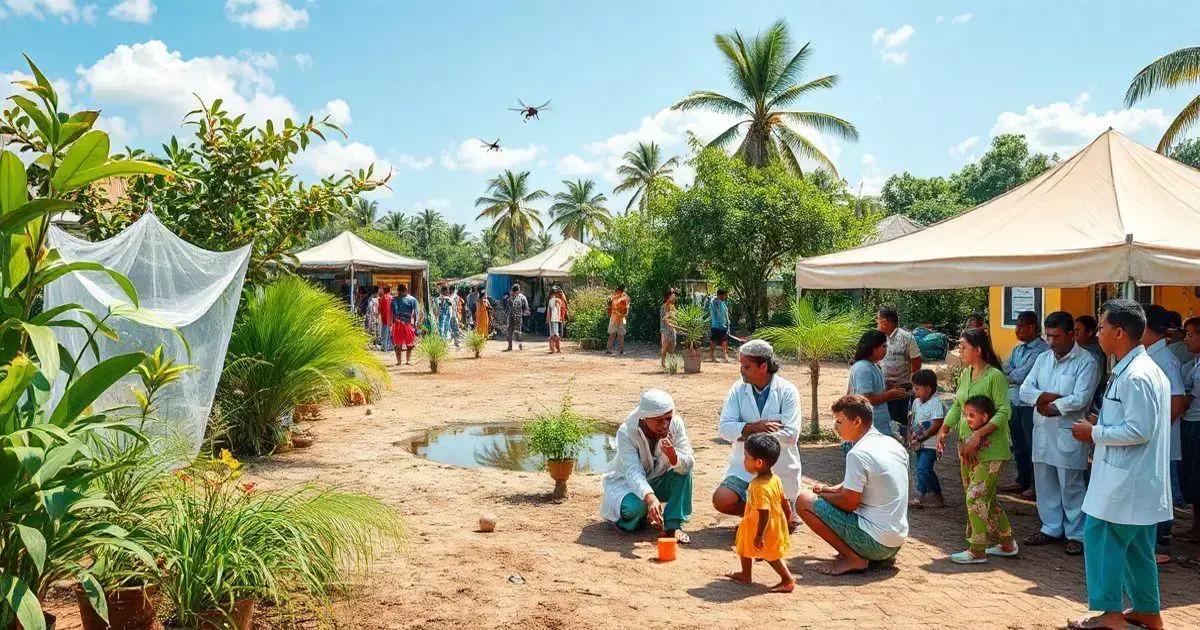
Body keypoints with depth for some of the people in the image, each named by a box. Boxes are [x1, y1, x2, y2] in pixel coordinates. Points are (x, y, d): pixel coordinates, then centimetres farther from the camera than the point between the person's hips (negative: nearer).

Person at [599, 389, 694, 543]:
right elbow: (633, 472, -39)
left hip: (657, 481, 4)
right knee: (636, 506, -36)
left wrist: (674, 457, -50)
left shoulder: (676, 423, -19)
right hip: (626, 482, -4)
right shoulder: (626, 433, -29)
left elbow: (689, 462, -26)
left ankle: (673, 525, -15)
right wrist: (650, 498, -58)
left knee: (683, 470, -25)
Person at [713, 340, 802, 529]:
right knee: (721, 501, -18)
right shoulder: (738, 389, -4)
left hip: (780, 469, -2)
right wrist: (755, 426, -25)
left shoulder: (787, 391, -13)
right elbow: (723, 428, -10)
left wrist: (747, 434, -20)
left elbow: (790, 435, -22)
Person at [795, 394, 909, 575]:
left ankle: (854, 559, -5)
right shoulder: (894, 445, 7)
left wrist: (822, 494, 3)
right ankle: (882, 556, 15)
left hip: (875, 541, -9)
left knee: (804, 501, -7)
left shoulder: (858, 454, -20)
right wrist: (829, 489, 12)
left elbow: (849, 503, -15)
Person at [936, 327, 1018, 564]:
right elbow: (957, 405, 13)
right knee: (985, 498, 15)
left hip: (990, 449, -8)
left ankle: (977, 551, 7)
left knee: (976, 497, -6)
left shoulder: (995, 376, -15)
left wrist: (978, 434, -24)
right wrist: (944, 430, 1)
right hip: (967, 447, 8)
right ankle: (1007, 544, 29)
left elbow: (1004, 412, -18)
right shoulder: (965, 374, 8)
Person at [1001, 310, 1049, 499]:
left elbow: (1024, 374, -19)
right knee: (1018, 442, 16)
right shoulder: (1018, 349, 13)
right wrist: (1015, 377, -13)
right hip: (1015, 402, 8)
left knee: (1033, 444, 1)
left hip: (1030, 403, -8)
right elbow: (1005, 370, 7)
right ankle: (1022, 481, 29)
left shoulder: (1042, 349, -15)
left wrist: (1010, 376, -2)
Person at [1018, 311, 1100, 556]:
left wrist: (1049, 405, -9)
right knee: (1045, 483, 13)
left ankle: (1076, 535, 12)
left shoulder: (1086, 361, -8)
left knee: (1071, 486, 1)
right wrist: (1053, 397, -13)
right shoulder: (1043, 359, 11)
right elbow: (1025, 390, 3)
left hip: (1068, 433, -6)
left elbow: (1080, 399, -18)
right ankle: (1052, 528, 26)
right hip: (1042, 431, 6)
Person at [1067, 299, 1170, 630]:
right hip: (1138, 479, 10)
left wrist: (1094, 433, -14)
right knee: (1135, 545, 18)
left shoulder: (1135, 376, -21)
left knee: (1100, 537, -1)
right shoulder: (1147, 369, 12)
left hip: (1126, 481, -10)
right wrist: (1102, 427, 12)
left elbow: (1139, 429, -24)